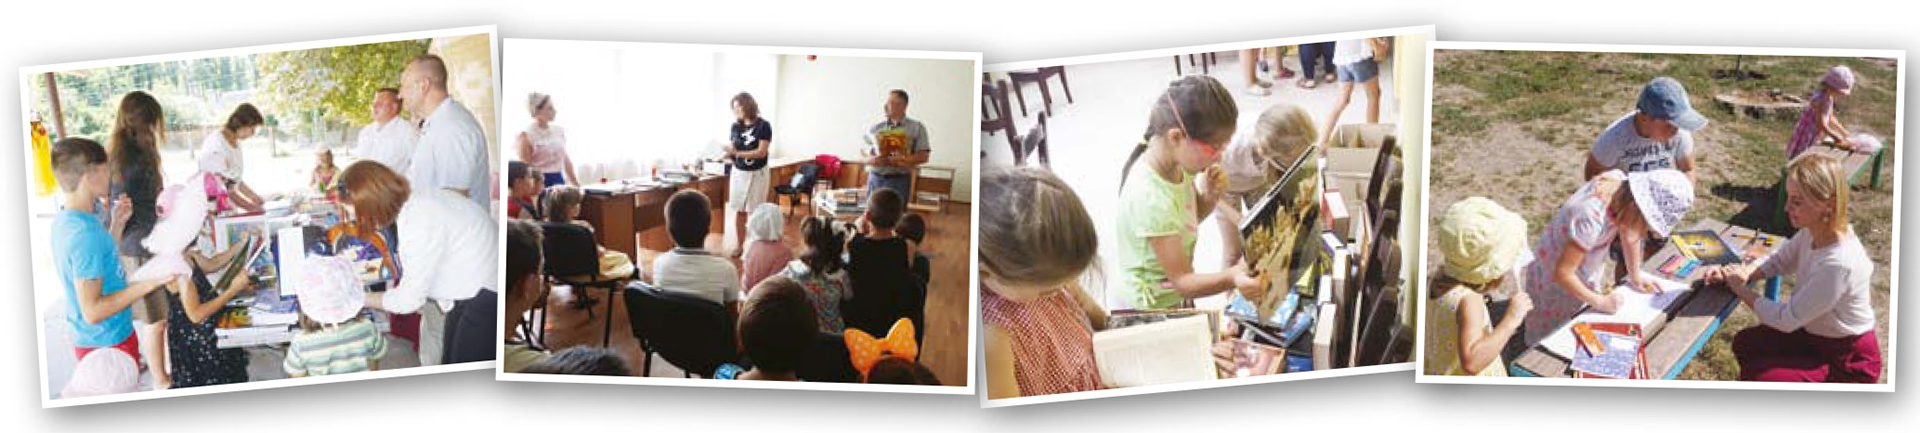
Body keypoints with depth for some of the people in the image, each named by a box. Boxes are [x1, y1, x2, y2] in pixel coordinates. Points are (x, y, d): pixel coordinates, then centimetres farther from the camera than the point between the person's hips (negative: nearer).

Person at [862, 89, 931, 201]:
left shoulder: (916, 128, 4)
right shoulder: (875, 128, 12)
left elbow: (923, 156, -4)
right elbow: (865, 157, 11)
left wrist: (896, 161, -15)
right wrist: (873, 160, -13)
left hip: (899, 180, -3)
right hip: (875, 178, 3)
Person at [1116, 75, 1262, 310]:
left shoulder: (1177, 163, -7)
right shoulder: (1151, 200, -32)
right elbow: (1182, 281, -27)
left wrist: (1210, 196, -9)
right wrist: (1232, 278, -46)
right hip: (1150, 312, -8)